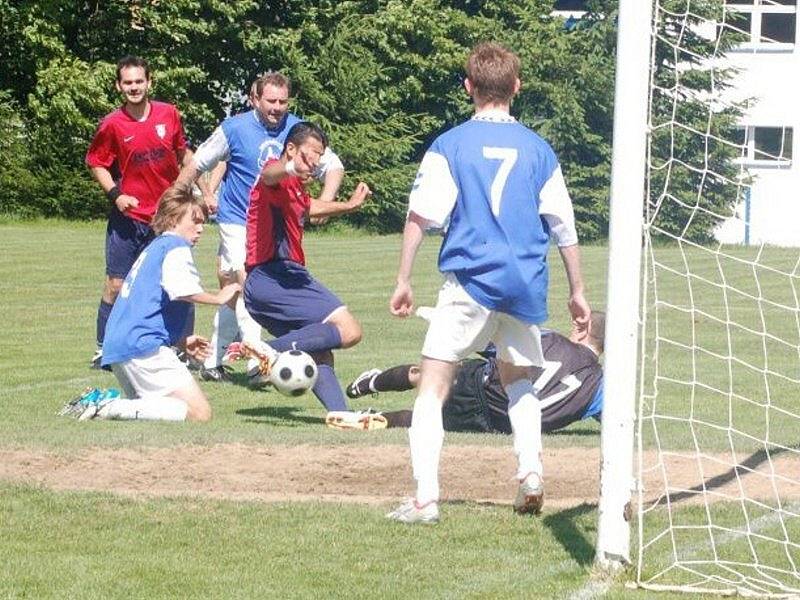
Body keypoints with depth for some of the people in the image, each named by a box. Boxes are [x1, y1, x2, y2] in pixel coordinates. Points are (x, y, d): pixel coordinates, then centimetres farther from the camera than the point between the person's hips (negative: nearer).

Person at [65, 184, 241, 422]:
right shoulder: (176, 246, -2)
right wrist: (218, 298, -6)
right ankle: (115, 409, -24)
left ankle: (96, 403, -1)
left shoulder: (153, 248, 27)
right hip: (143, 346, -10)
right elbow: (181, 289, -22)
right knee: (199, 412, -15)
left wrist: (181, 342, 33)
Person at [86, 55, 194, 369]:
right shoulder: (112, 125, -9)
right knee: (116, 283, 0)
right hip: (130, 216, -2)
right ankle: (103, 349, 10)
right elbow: (96, 163, 2)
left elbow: (183, 154, 13)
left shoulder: (169, 114, -2)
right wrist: (115, 194, -12)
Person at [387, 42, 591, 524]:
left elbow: (421, 216, -6)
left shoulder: (450, 145, 0)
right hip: (526, 286, 4)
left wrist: (404, 280, 0)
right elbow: (564, 226, 11)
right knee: (518, 378, 25)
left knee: (433, 388, -3)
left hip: (469, 283, -3)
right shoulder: (537, 149, 8)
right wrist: (578, 292, 19)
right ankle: (531, 473, 8)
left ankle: (426, 498, -15)